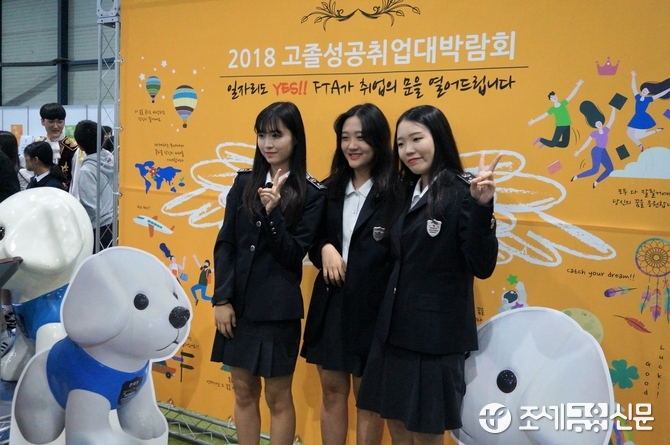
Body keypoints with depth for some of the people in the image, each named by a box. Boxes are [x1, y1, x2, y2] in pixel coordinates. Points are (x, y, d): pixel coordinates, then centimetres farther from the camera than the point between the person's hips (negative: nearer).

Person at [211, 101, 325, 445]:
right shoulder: (245, 182, 5)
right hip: (237, 304, 4)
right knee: (244, 392, 14)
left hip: (278, 309, -3)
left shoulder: (310, 193, -7)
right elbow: (224, 244, 3)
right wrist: (221, 299, -4)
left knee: (278, 396, 8)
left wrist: (272, 212, -25)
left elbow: (293, 254, -11)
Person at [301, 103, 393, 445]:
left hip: (372, 307, -5)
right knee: (332, 390, 15)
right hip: (330, 304, 5)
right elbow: (313, 241, 14)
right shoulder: (330, 190, 8)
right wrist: (325, 249, -8)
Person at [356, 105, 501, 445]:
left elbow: (481, 267, -20)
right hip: (394, 329, 7)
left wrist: (481, 207, -31)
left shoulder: (462, 192, -14)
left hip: (436, 334, -7)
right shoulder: (406, 192, 8)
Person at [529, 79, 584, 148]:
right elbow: (543, 115, -1)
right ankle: (540, 140, 14)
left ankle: (548, 143, 26)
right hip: (560, 127, -4)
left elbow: (571, 95, 2)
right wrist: (534, 121, -5)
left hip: (567, 126, 4)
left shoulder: (563, 103, 5)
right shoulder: (552, 109, -2)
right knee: (553, 144, -12)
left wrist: (578, 86, -3)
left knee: (565, 144, 9)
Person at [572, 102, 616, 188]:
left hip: (603, 151, 7)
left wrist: (613, 109, 11)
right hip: (596, 151, -7)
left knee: (610, 168, 3)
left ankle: (597, 182, 7)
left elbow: (611, 120, 12)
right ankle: (577, 177, -13)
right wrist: (579, 151, -3)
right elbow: (586, 143, -1)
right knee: (595, 169, -19)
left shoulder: (606, 130, 8)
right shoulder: (594, 133, -3)